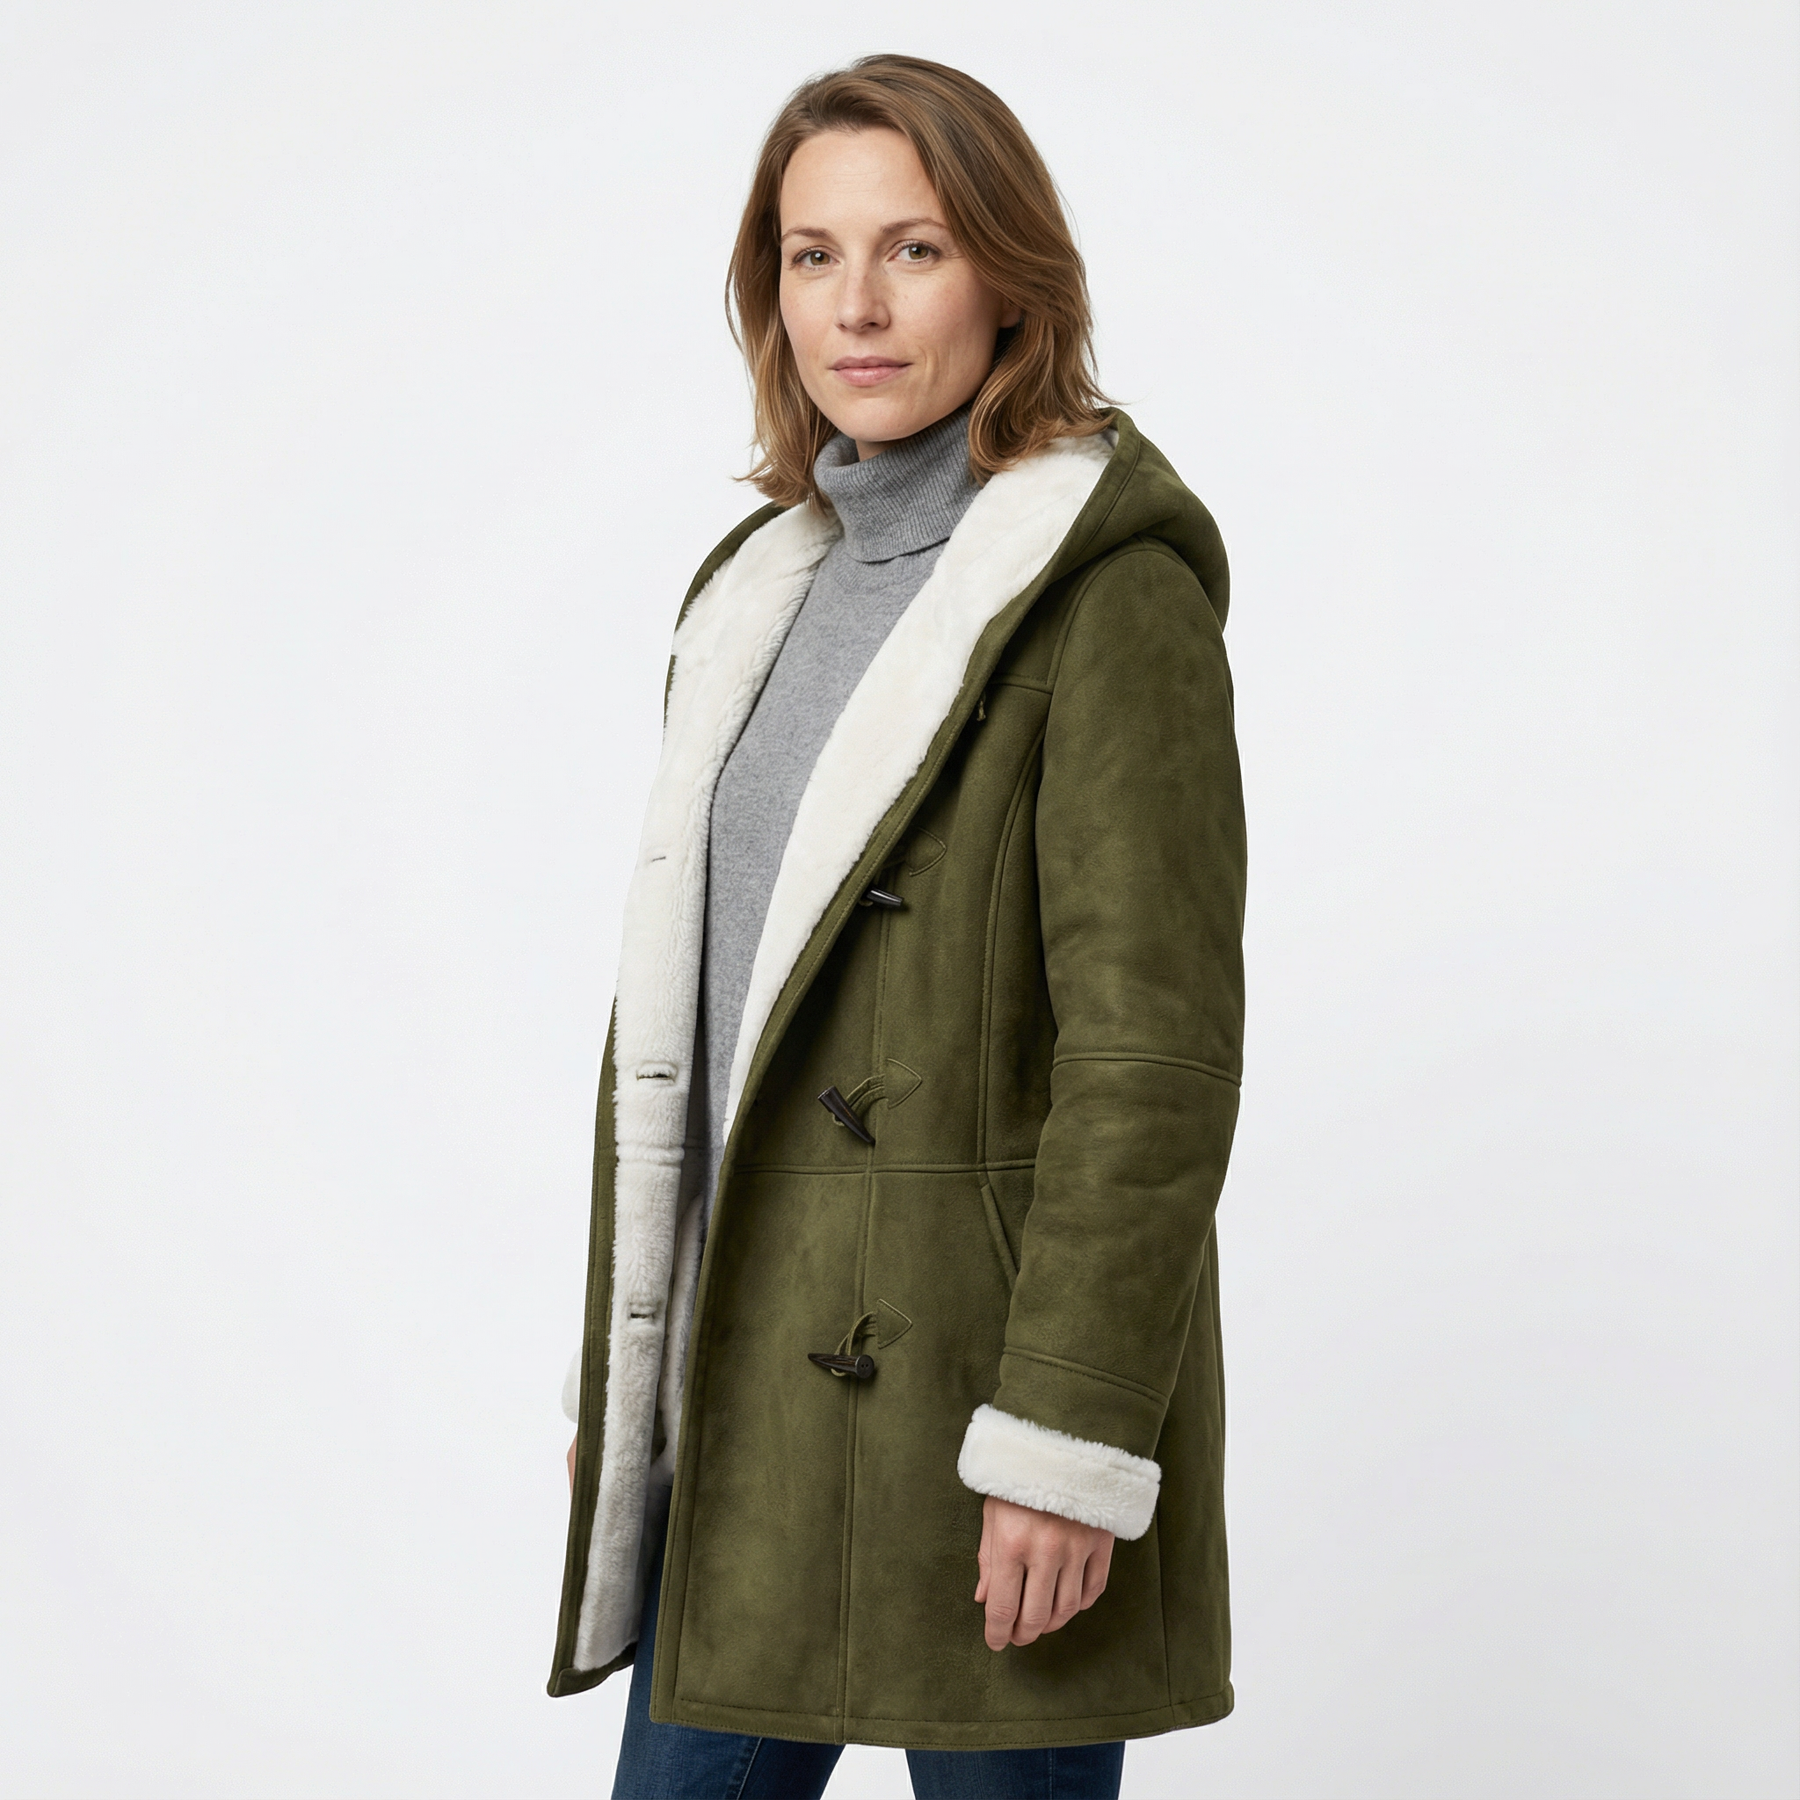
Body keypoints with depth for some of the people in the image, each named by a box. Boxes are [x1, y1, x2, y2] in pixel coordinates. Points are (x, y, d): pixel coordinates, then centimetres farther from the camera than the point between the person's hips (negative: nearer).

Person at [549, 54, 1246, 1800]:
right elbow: (679, 1004, 14)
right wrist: (617, 1373, 14)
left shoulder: (1109, 590, -12)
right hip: (753, 1390, 7)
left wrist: (1069, 1443, -19)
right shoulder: (769, 581, 11)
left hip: (971, 1379, -7)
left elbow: (1155, 1046, -16)